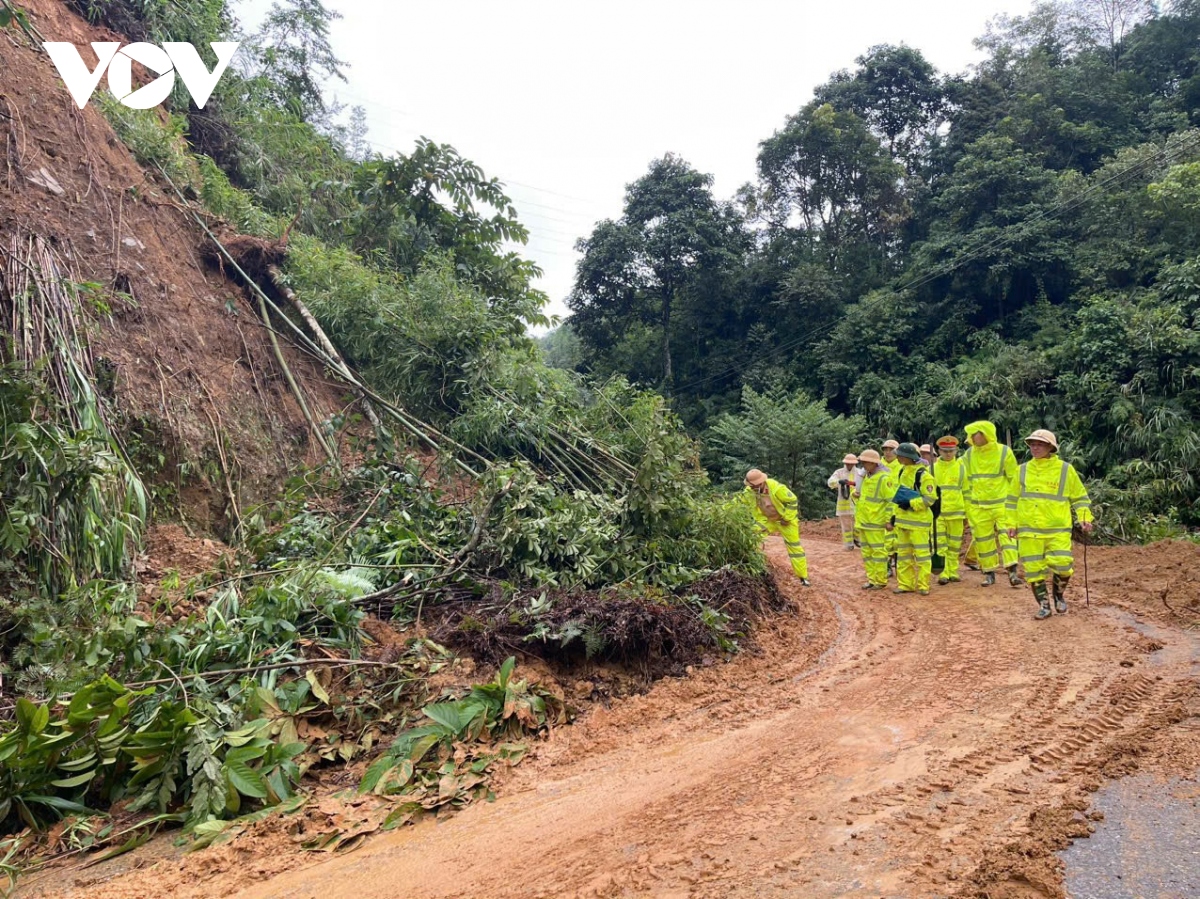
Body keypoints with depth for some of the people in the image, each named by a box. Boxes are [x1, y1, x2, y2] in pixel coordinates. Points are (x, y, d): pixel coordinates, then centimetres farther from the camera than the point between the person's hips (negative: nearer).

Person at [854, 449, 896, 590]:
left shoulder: (884, 478, -14)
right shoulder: (865, 476, 14)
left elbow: (891, 501, -15)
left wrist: (889, 519, -17)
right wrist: (855, 493, 10)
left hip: (876, 522, -9)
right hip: (863, 520, 9)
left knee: (878, 551, -2)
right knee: (866, 552, 12)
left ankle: (881, 581, 6)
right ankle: (872, 579, 21)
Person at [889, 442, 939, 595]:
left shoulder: (923, 475, -13)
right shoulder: (902, 472, 12)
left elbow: (930, 498, -16)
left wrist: (910, 503, -22)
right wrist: (895, 515, 19)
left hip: (918, 521, -8)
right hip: (902, 519, 8)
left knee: (921, 553, -3)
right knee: (903, 553, 11)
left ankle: (923, 585, 3)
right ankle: (905, 583, 17)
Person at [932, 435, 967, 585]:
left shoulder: (961, 467, 6)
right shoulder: (933, 467, 5)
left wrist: (967, 513, 8)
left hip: (956, 511, 1)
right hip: (937, 511, -1)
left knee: (954, 544, 8)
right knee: (940, 543, -6)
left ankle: (952, 571, 18)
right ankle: (943, 572, -3)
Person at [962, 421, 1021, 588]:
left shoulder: (1004, 452, -4)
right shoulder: (969, 454, 5)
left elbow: (1014, 479, 2)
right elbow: (966, 481, 12)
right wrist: (968, 505, 10)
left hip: (1002, 503, -3)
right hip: (978, 507, 3)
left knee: (1006, 534, -10)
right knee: (983, 539, 5)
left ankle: (1012, 572, -9)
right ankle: (989, 573, 14)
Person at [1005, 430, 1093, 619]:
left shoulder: (1065, 469, 2)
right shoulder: (1023, 470, 8)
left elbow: (1079, 497, 8)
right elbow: (1013, 499, 16)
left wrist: (1085, 518, -4)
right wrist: (1012, 522, 10)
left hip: (1058, 530, -2)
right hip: (1029, 531, 2)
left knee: (1062, 564, -13)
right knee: (1033, 568, 1)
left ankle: (1058, 593, 17)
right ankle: (1044, 605, 16)